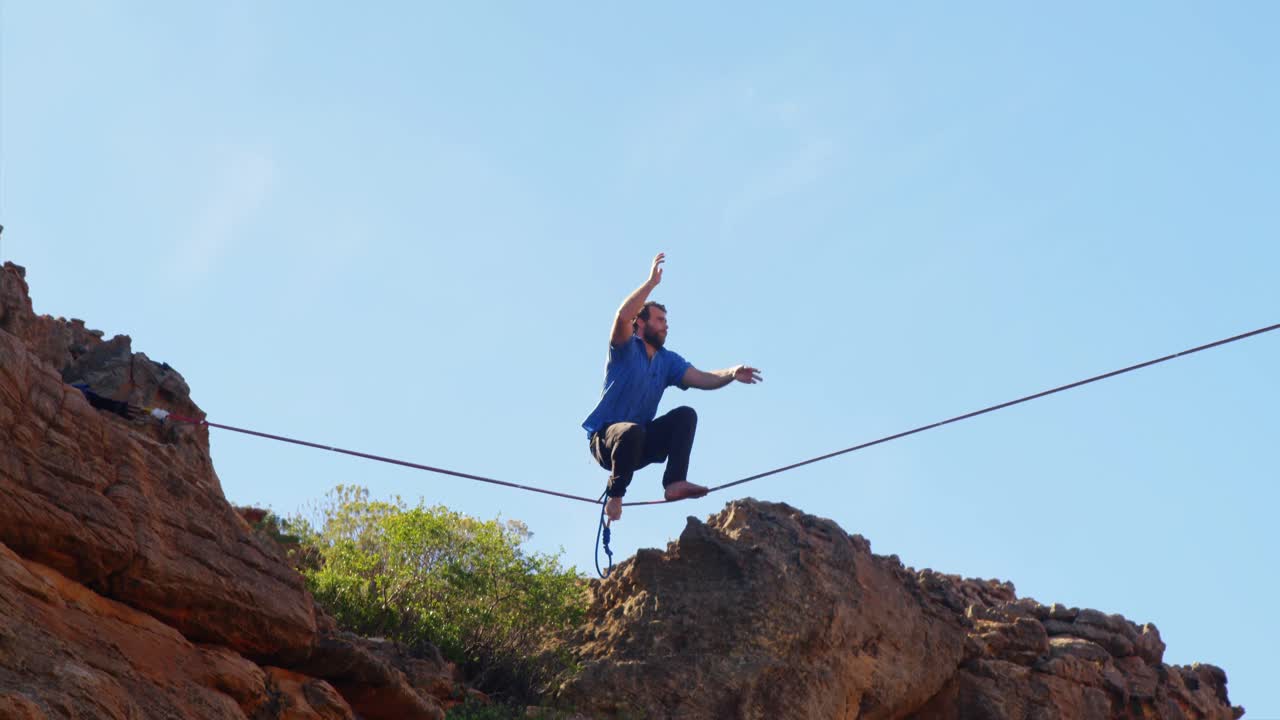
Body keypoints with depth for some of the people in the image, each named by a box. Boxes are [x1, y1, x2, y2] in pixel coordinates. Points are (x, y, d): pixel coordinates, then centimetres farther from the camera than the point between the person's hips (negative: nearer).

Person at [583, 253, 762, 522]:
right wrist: (651, 283, -30)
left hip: (639, 445, 6)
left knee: (686, 415, -15)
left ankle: (675, 482, -27)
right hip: (605, 439, -6)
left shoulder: (668, 361, 11)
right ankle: (615, 496, -19)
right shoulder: (625, 350, -4)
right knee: (632, 431, -39)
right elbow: (623, 316, -26)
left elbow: (702, 379, -4)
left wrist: (731, 374, -23)